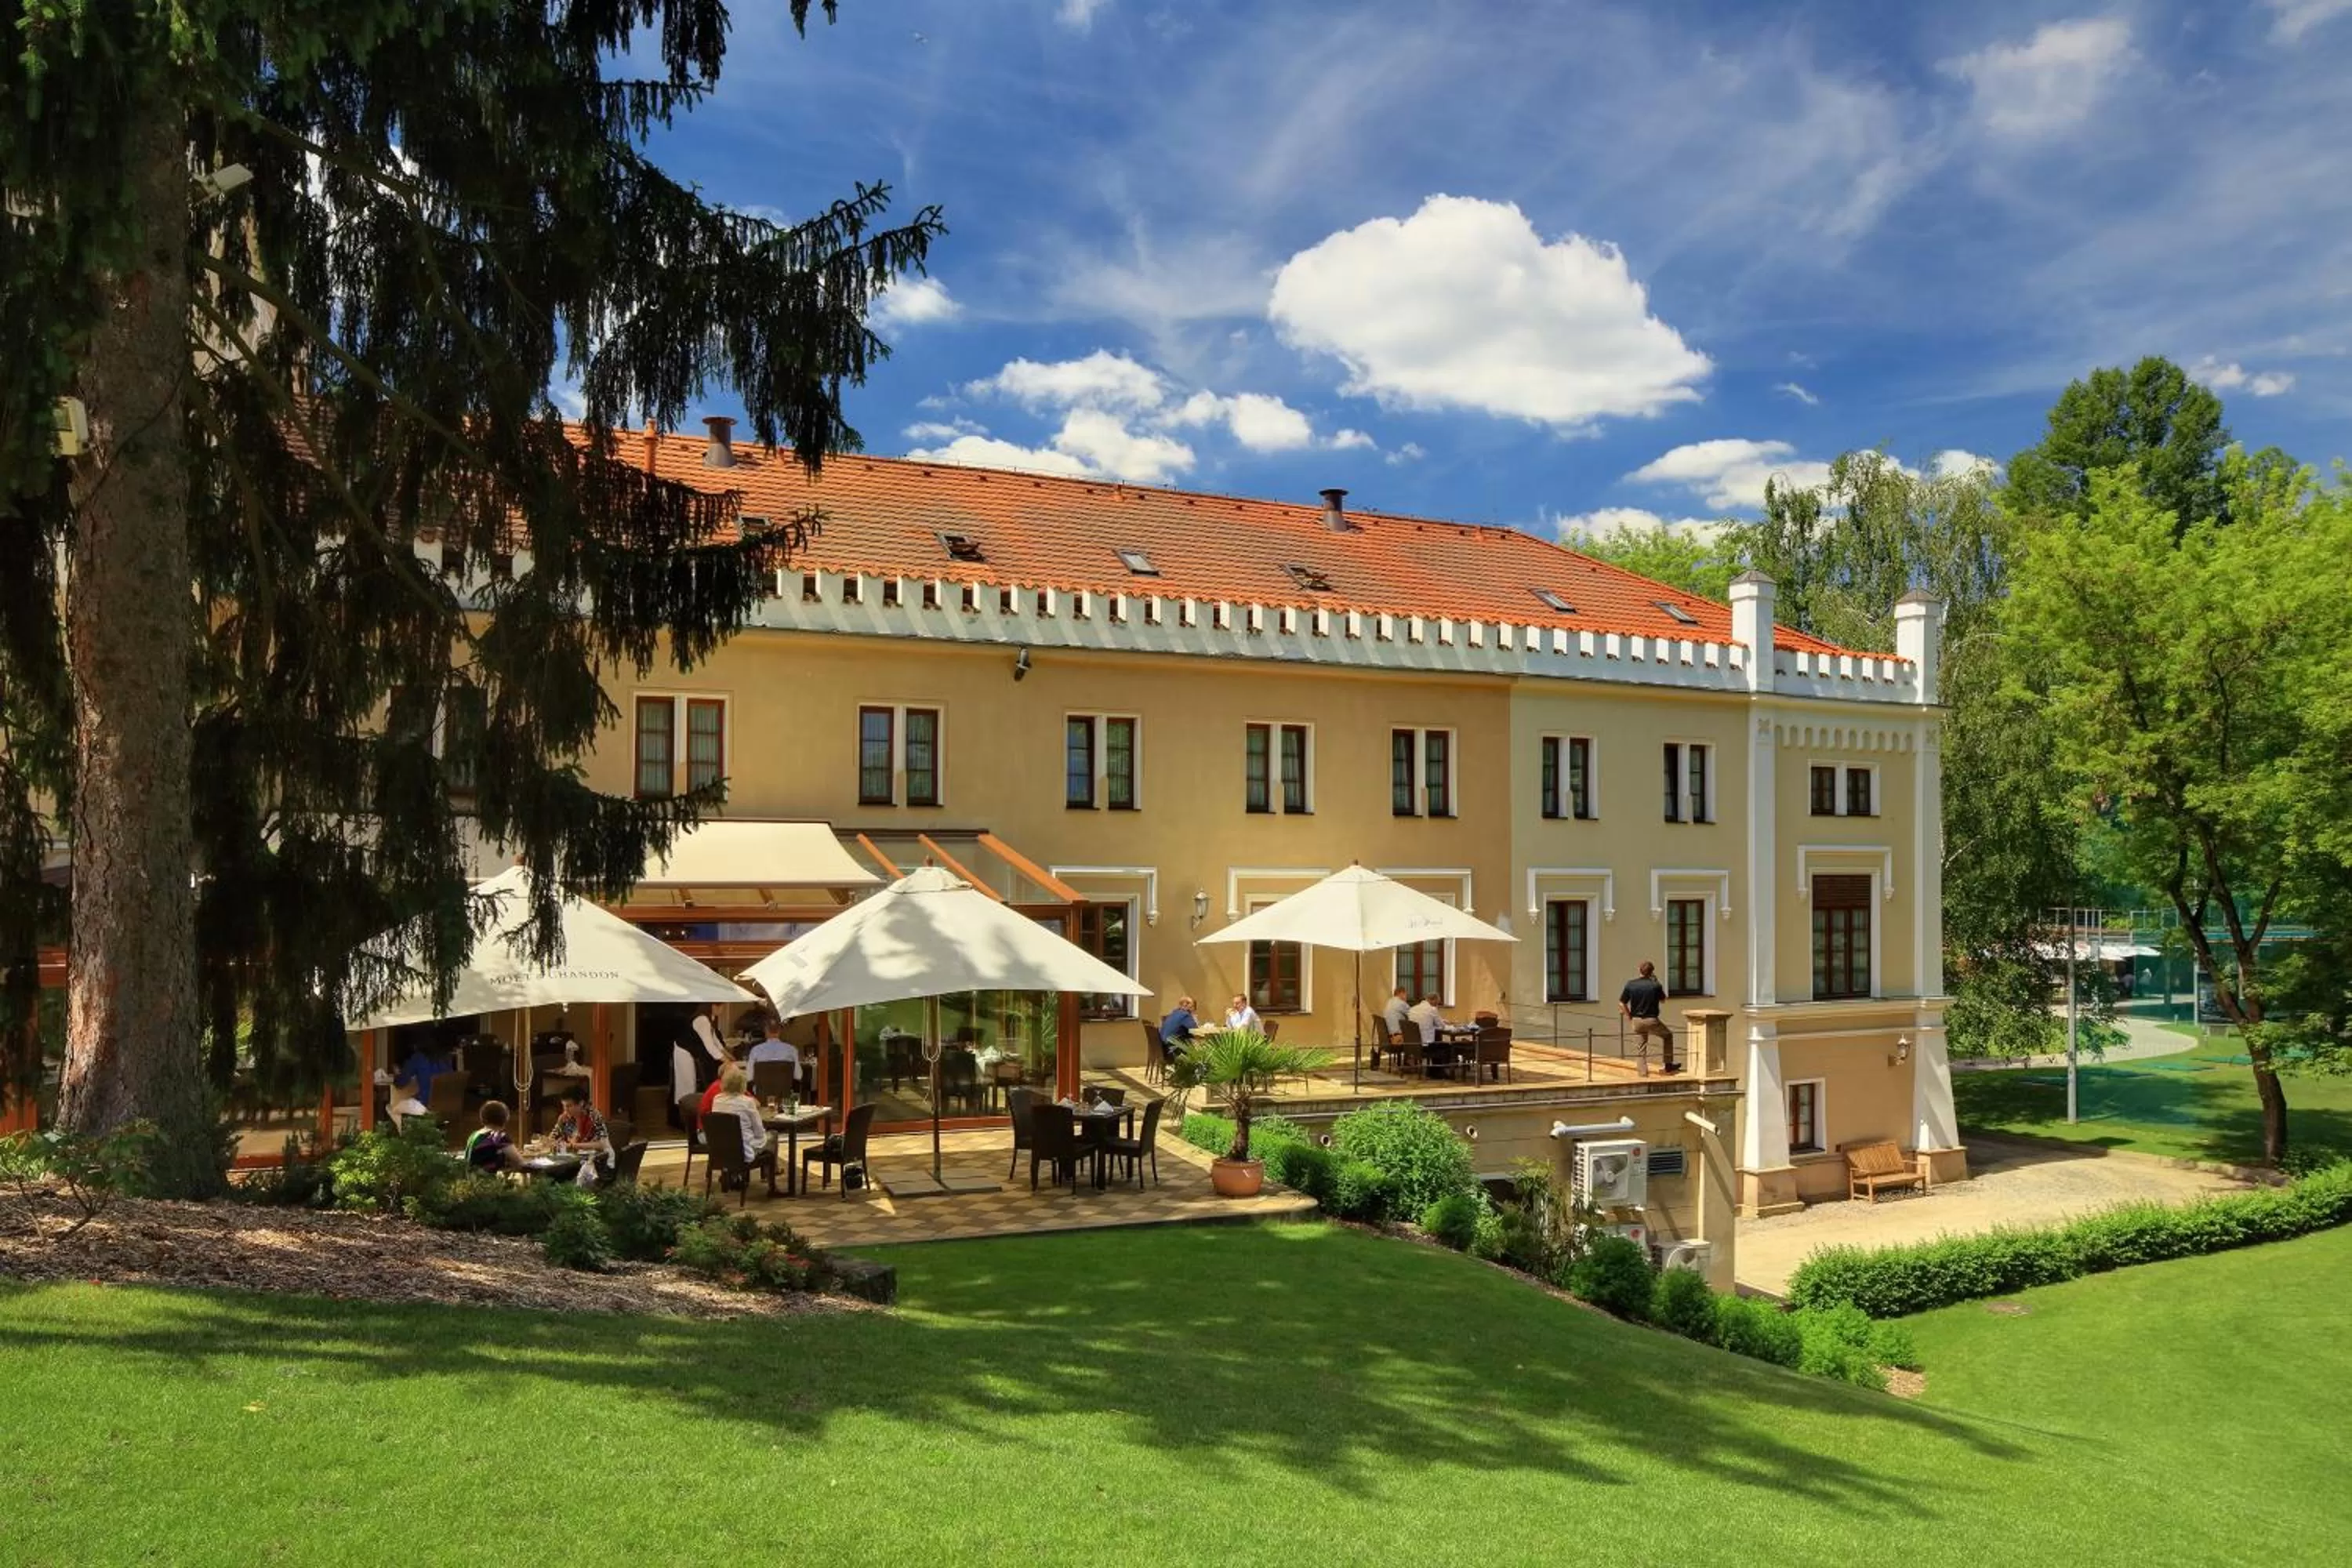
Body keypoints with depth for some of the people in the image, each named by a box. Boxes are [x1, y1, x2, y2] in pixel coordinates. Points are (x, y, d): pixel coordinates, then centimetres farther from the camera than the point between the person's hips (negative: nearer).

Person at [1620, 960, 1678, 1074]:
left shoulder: (1630, 984, -5)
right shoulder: (1655, 985, -10)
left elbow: (1622, 1004, -4)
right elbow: (1663, 999, 10)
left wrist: (1629, 1016, 9)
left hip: (1637, 1021, 2)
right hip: (1652, 1020, -2)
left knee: (1641, 1048, 14)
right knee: (1668, 1035, 23)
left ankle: (1643, 1072, 12)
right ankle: (1669, 1064, 24)